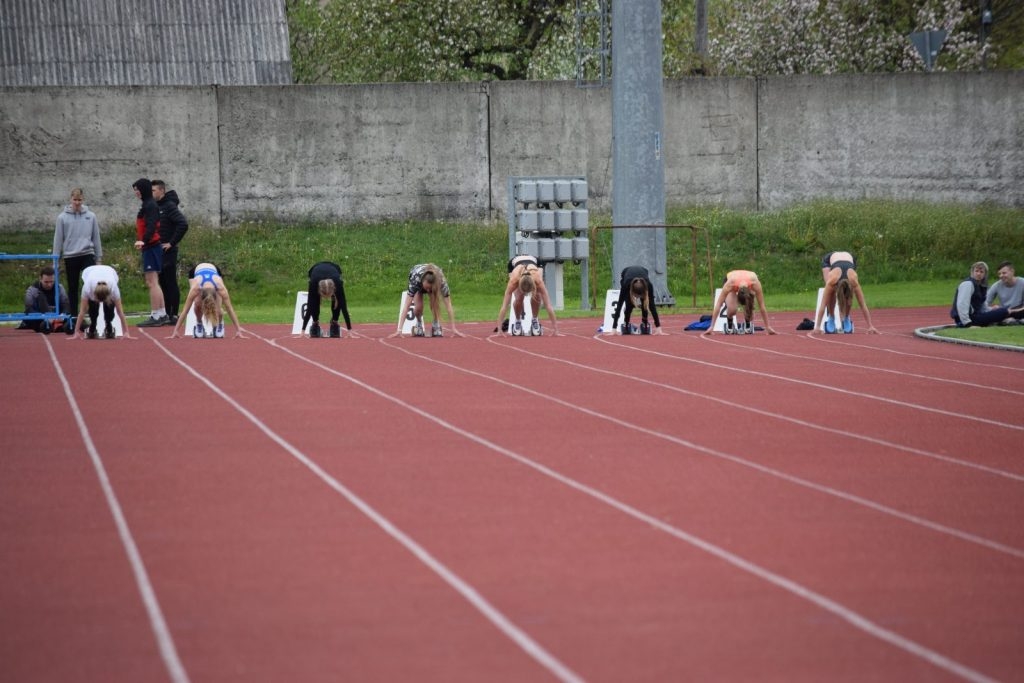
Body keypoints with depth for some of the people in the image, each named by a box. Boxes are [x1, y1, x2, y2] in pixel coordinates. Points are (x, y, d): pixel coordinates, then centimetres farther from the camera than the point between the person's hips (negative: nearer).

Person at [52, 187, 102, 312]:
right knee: (73, 289, 8)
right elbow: (58, 239, 3)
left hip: (87, 256, 0)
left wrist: (99, 258, 9)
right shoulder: (63, 217, 0)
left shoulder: (91, 216, 3)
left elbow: (96, 238, 9)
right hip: (70, 257, 0)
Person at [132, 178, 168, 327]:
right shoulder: (146, 205, 17)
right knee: (153, 283, 13)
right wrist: (143, 241, 21)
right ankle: (162, 315, 17)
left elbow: (151, 226, -24)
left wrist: (143, 241, -36)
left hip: (151, 247, -10)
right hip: (149, 247, 10)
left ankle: (155, 316, -11)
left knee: (152, 283, -10)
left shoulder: (150, 205, -11)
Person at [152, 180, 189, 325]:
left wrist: (172, 243, -18)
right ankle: (166, 314, 14)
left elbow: (183, 224, -22)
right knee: (162, 283, 10)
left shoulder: (169, 206, -11)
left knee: (171, 283, -5)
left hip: (168, 252, -8)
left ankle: (174, 315, -4)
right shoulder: (155, 206, 13)